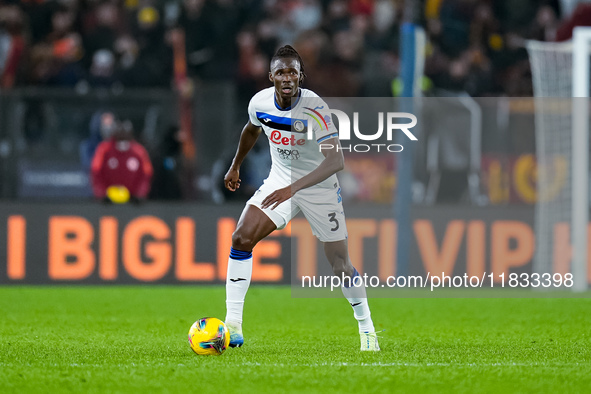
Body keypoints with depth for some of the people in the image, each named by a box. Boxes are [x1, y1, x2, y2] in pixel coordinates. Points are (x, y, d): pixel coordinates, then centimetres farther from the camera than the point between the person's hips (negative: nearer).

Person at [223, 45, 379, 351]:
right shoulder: (260, 102, -11)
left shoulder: (314, 108, -28)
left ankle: (367, 329, 24)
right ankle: (233, 325, -13)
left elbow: (336, 160, -37)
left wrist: (292, 189, -45)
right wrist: (235, 167, 25)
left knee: (340, 266, 0)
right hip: (280, 182, 4)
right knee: (241, 238, -16)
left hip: (320, 188, -4)